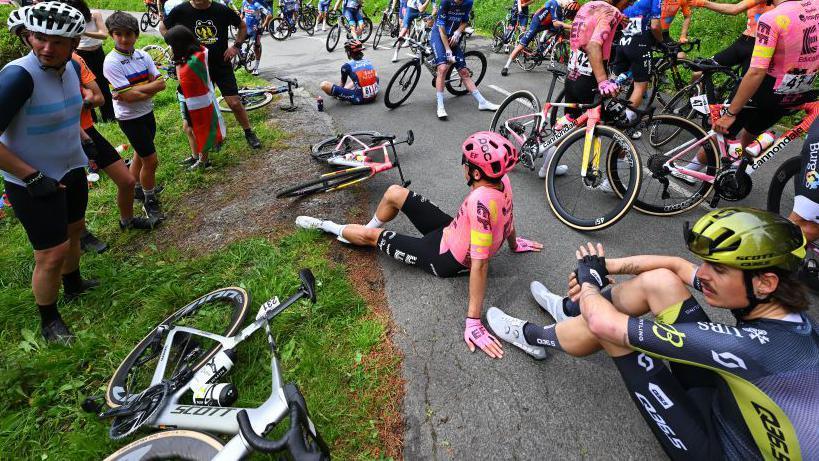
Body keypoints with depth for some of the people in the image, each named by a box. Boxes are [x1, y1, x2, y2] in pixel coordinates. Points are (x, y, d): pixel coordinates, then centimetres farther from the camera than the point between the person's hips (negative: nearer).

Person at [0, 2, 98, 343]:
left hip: (72, 170, 8)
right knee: (52, 255, -1)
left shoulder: (72, 68, -2)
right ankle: (48, 320, 20)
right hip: (34, 183, -7)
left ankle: (73, 285, 47)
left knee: (73, 230, 23)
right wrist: (33, 176, -24)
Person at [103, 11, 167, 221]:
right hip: (129, 118, -6)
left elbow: (160, 83, -7)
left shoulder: (143, 56, -1)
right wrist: (150, 87, -14)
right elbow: (128, 96, -24)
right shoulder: (111, 62, -18)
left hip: (147, 113, 6)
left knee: (141, 155, 22)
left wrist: (135, 90, -18)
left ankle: (136, 188, 44)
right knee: (151, 160, -4)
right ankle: (150, 201, 15)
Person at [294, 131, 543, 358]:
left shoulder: (480, 201, -40)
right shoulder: (502, 180, -14)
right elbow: (508, 218, 4)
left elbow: (480, 264, -41)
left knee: (370, 234, 4)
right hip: (452, 232, 8)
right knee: (394, 193, 9)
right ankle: (371, 228, 38)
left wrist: (473, 322, -37)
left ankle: (326, 226, 35)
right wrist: (513, 244, 24)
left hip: (444, 258, -8)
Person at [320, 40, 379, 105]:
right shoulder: (368, 61, 12)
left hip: (360, 99, -7)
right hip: (374, 96, 7)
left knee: (324, 85, -10)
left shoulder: (347, 66, -4)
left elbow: (342, 83, 13)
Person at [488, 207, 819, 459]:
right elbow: (675, 265, -1)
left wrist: (588, 279, -15)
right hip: (726, 400, 7)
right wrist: (605, 266, -9)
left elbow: (603, 323, -37)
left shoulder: (755, 346, -39)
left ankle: (531, 336, 11)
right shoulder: (781, 309, -14)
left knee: (608, 326, -19)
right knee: (659, 281, -8)